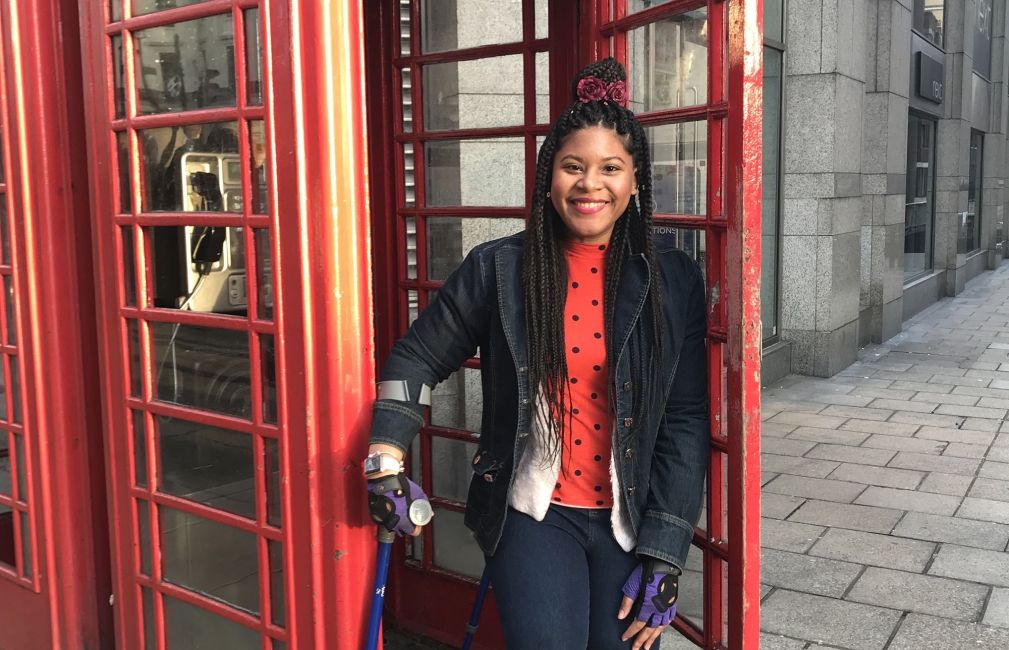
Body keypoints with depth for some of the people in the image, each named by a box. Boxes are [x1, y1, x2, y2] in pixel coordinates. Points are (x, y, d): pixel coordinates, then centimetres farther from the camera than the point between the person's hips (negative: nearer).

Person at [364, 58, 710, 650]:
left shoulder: (673, 279, -5)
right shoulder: (498, 269, -5)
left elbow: (686, 422, -4)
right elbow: (417, 361, 5)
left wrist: (664, 556, -6)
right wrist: (386, 462, -6)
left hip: (631, 521, 1)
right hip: (534, 516, -1)